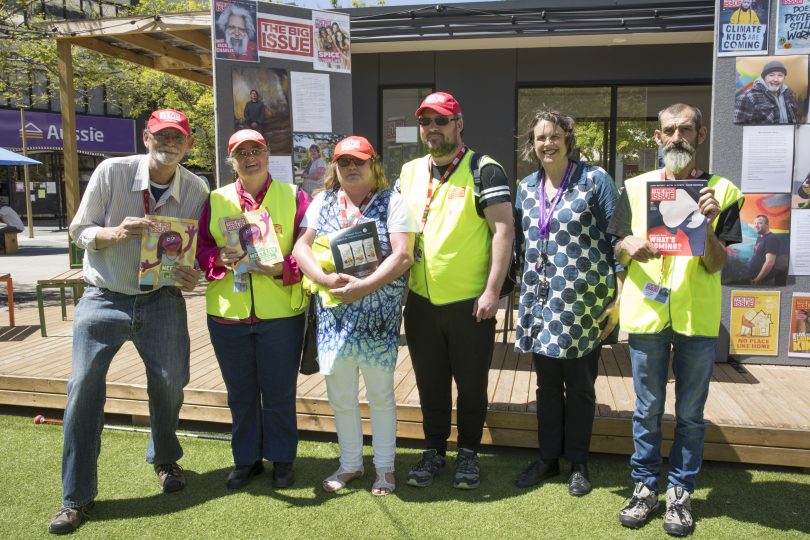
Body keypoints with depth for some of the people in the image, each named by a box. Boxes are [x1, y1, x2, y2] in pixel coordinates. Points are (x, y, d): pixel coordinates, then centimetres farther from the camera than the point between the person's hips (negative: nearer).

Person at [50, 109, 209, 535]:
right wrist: (115, 233, -25)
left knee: (169, 383, 7)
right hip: (103, 300, -1)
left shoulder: (197, 190, -4)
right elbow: (78, 231, -4)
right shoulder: (111, 171, -11)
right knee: (84, 387, -4)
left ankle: (164, 459, 38)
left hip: (161, 300, 2)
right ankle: (77, 496, 10)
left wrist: (195, 274, -14)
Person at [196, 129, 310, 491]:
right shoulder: (215, 201, 7)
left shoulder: (293, 197, 1)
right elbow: (200, 250, 6)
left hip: (281, 315, -2)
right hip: (227, 316, 3)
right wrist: (220, 258, -15)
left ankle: (282, 459, 26)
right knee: (240, 393, 14)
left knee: (279, 392, 8)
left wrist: (282, 268, -19)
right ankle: (246, 459, 30)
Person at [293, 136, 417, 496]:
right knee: (340, 397, 14)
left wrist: (364, 287, -23)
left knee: (380, 395, 9)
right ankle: (350, 464, 32)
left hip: (377, 316, -4)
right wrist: (326, 279, -17)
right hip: (333, 314, 4)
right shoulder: (322, 202, 10)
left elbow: (403, 255, -12)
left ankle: (384, 467, 26)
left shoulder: (391, 202, -3)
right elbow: (301, 246, 2)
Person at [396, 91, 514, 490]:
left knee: (471, 385, 10)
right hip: (421, 301, 5)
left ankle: (468, 453, 28)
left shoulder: (484, 170, -7)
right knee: (430, 384, 16)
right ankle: (434, 450, 32)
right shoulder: (409, 172, 10)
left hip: (470, 302, -4)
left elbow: (503, 229, -13)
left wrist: (492, 290, -18)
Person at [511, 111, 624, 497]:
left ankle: (578, 463, 24)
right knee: (547, 385, 13)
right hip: (540, 302, 4)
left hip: (582, 302, -4)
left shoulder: (594, 180, -5)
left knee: (579, 386, 8)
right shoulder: (526, 187, 10)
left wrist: (619, 296, -9)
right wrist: (523, 296, 14)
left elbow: (615, 239, -5)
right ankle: (548, 458, 27)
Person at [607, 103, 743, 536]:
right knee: (647, 410, 11)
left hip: (698, 318, 0)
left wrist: (707, 224, -20)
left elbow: (717, 264, -3)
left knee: (690, 414, 10)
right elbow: (618, 252, 8)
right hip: (645, 313, 1)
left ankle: (680, 492, 25)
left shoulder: (720, 191, 2)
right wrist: (629, 246, -14)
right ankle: (645, 487, 25)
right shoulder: (636, 187, 5)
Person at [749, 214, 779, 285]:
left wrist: (757, 279, -19)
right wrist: (754, 279, 13)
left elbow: (770, 262, -22)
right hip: (754, 280, 9)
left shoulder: (771, 239, -14)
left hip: (764, 282, -9)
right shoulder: (759, 238, 14)